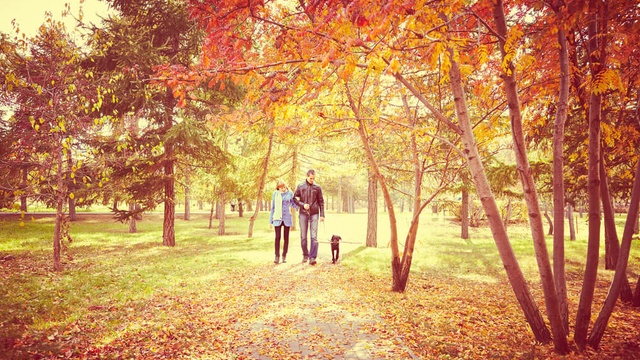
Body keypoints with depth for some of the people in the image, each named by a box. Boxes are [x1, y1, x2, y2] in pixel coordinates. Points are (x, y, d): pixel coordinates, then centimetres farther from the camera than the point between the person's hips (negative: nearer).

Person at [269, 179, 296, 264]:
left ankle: (284, 255, 15)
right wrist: (271, 220, 7)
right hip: (277, 219, 0)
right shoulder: (275, 194, 1)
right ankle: (277, 256, 4)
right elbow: (273, 207, 7)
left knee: (286, 237, 6)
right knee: (278, 237, -3)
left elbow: (294, 204, 8)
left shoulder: (289, 193, 1)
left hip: (287, 218, 1)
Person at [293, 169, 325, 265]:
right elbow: (295, 199, 8)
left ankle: (312, 257, -6)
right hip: (303, 214, 1)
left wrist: (322, 214, 2)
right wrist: (302, 205, -9)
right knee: (303, 237, 6)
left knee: (314, 237, -7)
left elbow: (321, 202, 7)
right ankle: (305, 255, 20)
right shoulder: (300, 187, 4)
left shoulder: (317, 187, 5)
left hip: (314, 214, -1)